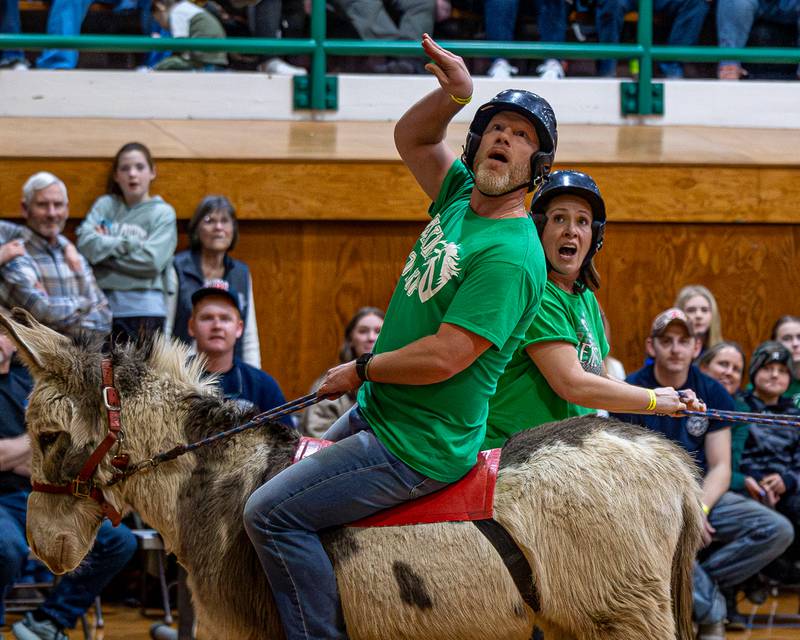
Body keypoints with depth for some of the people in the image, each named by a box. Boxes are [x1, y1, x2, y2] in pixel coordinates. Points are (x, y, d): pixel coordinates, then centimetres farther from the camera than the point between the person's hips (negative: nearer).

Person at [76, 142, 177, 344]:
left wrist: (106, 247, -2)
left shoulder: (163, 213, 3)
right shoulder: (105, 205, 11)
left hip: (144, 311, -2)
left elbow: (152, 261, -9)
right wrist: (131, 244, -6)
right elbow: (86, 244, -4)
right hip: (103, 306, 2)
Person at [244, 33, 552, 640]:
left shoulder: (511, 256, -22)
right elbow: (410, 137, 19)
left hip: (418, 448, -10)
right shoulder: (462, 196, 5)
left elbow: (444, 358, -26)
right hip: (373, 413, 10)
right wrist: (455, 93, -2)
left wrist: (360, 370, -10)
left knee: (272, 513, -18)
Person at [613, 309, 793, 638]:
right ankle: (712, 611, -16)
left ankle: (694, 588, -14)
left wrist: (699, 509, -17)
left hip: (701, 496, 4)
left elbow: (720, 468, 3)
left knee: (778, 531, -18)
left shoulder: (713, 394, 6)